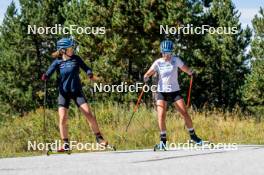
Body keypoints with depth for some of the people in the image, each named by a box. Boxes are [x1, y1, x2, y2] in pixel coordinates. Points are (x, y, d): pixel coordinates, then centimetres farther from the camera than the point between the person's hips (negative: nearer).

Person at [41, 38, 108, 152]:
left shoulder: (76, 59, -1)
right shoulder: (58, 62, -4)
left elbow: (85, 68, 0)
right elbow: (49, 73, -12)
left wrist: (90, 74, -21)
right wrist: (44, 77, -34)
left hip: (76, 91, 1)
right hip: (63, 92, 0)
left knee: (88, 114, -8)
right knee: (62, 119, -10)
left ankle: (99, 138, 6)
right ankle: (66, 144, 3)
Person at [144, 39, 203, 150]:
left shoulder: (176, 60, -2)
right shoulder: (158, 63, -4)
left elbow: (186, 70, -4)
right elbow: (148, 73, -11)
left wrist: (191, 73, -26)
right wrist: (146, 78, -33)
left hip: (175, 91, 1)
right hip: (162, 92, -1)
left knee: (184, 113, -5)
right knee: (161, 115, -15)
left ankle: (193, 136, 13)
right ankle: (163, 140, -4)